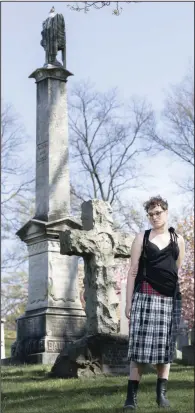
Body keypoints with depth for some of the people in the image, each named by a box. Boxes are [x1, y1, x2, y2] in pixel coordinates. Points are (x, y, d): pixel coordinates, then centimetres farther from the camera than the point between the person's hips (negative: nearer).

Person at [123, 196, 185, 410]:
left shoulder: (178, 240, 12)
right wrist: (128, 302, -1)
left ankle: (162, 394, 10)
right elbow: (133, 271, 4)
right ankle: (131, 396, -5)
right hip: (145, 296, -2)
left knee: (166, 345, 3)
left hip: (170, 298, 2)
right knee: (140, 344, -7)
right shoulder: (141, 238, 7)